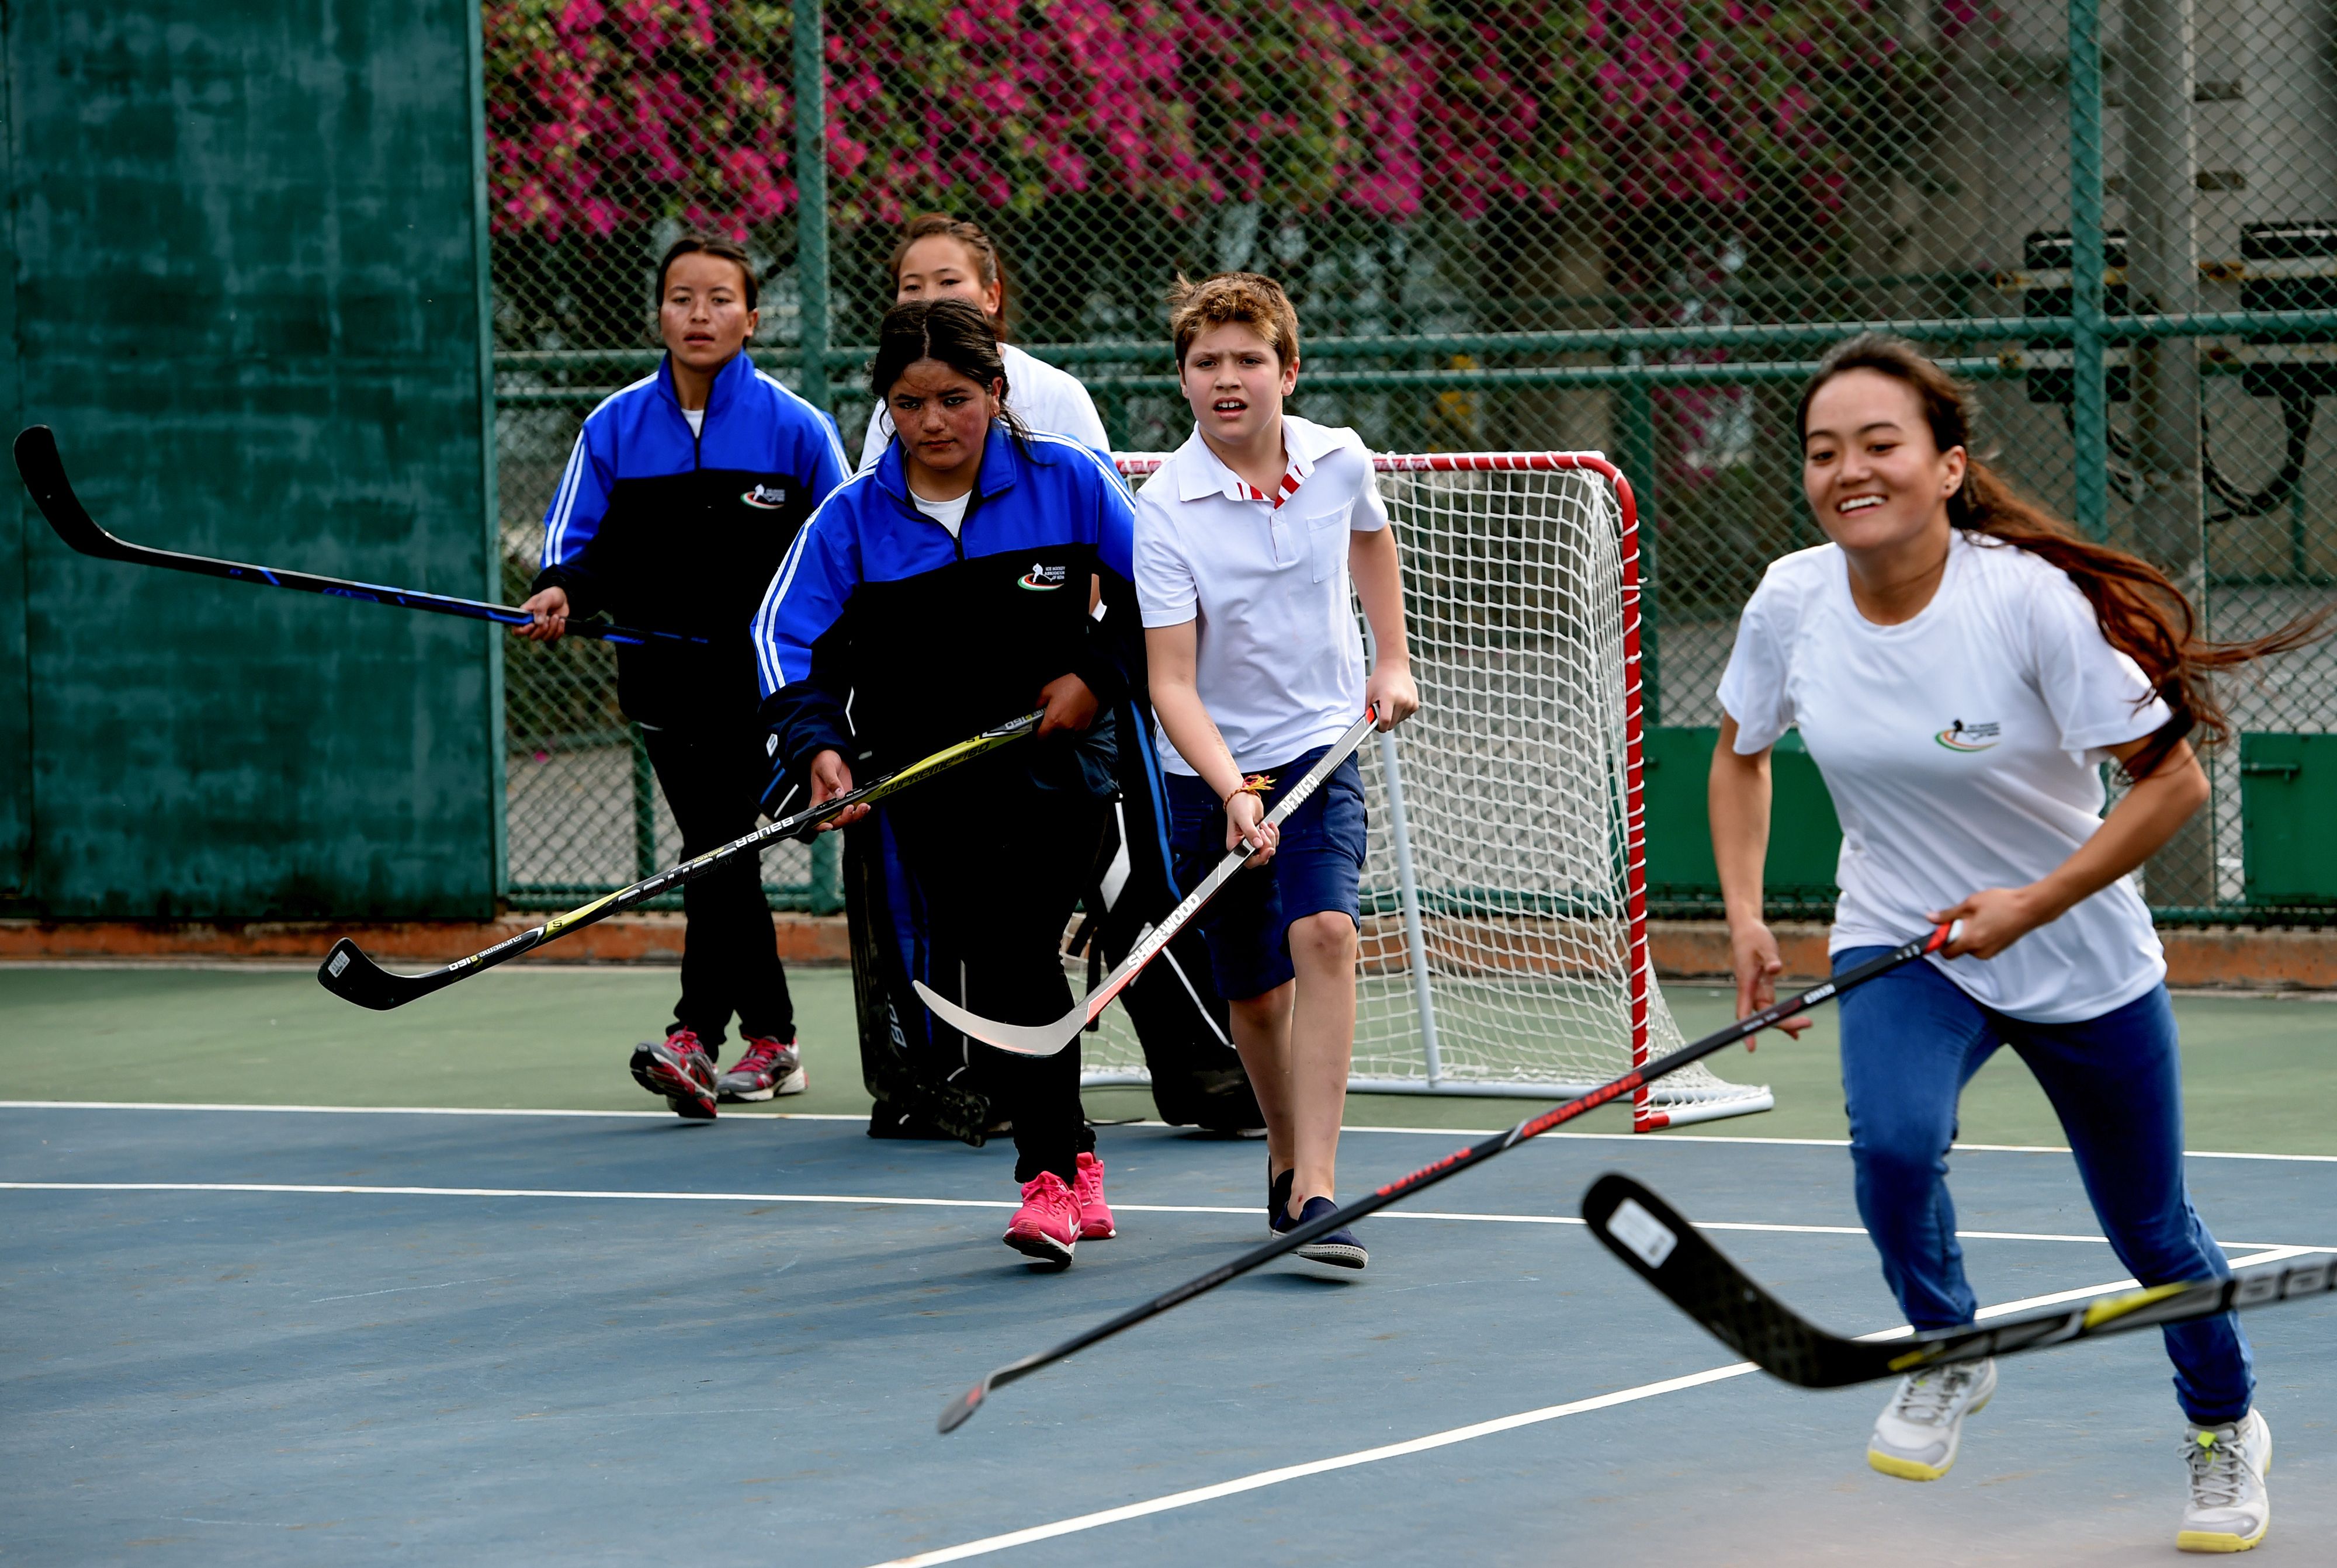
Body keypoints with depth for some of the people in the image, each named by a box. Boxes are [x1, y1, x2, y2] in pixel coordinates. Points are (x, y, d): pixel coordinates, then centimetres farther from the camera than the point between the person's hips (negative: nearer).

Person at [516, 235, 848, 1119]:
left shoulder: (794, 429, -2)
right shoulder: (615, 429, 5)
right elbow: (582, 542, 8)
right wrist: (563, 589, -13)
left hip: (760, 674, -3)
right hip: (663, 675, 3)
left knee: (721, 843, -15)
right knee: (722, 853, 5)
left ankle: (697, 1034, -18)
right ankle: (770, 1041, 14)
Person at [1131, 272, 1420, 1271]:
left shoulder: (1341, 462, -5)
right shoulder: (1165, 512, -16)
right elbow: (1171, 684, -20)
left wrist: (1392, 661, 18)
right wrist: (1234, 795, -32)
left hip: (1322, 742, 1)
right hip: (1209, 774, -1)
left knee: (1324, 933, -23)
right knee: (1255, 995, 8)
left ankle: (1315, 1188, -27)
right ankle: (1285, 1158, 36)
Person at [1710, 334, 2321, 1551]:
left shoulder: (2034, 600, -25)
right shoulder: (1791, 604, -12)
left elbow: (2172, 780, -19)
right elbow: (1741, 752, 9)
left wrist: (2032, 907, -24)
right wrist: (1744, 914, -2)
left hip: (2081, 960, -2)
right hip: (1901, 947, 2)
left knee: (2153, 1235, 11)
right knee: (1892, 1142, -29)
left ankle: (2225, 1429, 41)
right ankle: (1945, 1359, 0)